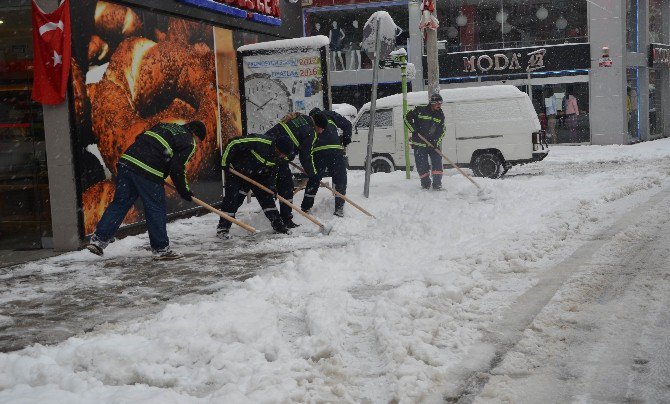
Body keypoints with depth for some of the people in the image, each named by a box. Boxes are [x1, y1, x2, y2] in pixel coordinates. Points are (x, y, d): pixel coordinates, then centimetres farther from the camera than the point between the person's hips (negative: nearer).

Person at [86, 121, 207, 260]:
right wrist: (184, 190, 7)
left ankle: (98, 239, 9)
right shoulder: (189, 143, 3)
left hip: (126, 162, 7)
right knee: (156, 209, 4)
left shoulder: (164, 126, 27)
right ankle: (161, 249, 11)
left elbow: (140, 139, 26)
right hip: (148, 173, -7)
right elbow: (177, 167, -6)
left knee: (120, 203, 12)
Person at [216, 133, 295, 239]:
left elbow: (272, 170, 7)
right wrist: (224, 163, -22)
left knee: (266, 196, 3)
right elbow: (233, 143, -29)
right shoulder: (259, 142, -35)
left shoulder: (280, 157, -12)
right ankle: (223, 227, -2)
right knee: (231, 198, -11)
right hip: (236, 170, -6)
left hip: (257, 175, 6)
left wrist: (272, 185, -3)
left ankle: (277, 224, 13)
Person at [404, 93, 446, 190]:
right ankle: (425, 184, 14)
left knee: (437, 162, -6)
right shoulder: (420, 111, -7)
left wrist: (437, 141, -8)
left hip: (434, 143, 3)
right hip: (419, 143, -3)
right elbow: (407, 117, -1)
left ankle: (437, 183, 1)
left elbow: (442, 130, 7)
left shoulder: (440, 115, 6)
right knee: (422, 165, -1)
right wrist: (413, 129, -10)